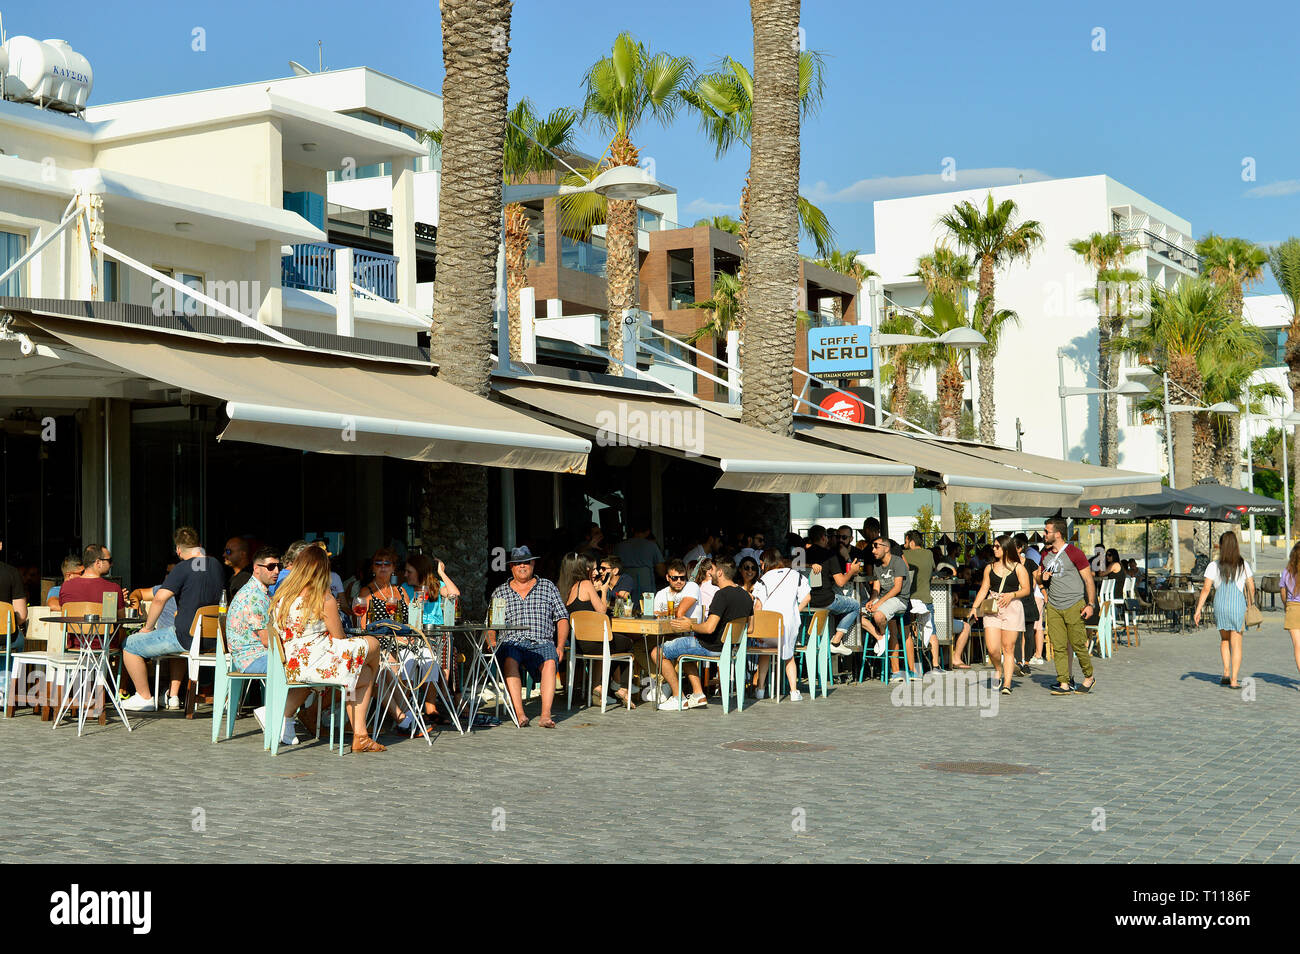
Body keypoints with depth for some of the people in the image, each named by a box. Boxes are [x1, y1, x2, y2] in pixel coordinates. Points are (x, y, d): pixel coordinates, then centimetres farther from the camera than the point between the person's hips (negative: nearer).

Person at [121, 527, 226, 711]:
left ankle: (145, 698, 13)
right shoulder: (217, 565, 9)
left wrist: (148, 627, -7)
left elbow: (159, 599, -22)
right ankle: (173, 696, 33)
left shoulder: (183, 568, -14)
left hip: (187, 637, -8)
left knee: (129, 645, 7)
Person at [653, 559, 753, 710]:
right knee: (684, 651, 35)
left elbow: (709, 628, -31)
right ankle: (698, 695, 22)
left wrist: (691, 626, -12)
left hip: (710, 647, -9)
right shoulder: (745, 595, 4)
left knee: (657, 652, 1)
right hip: (730, 645, 9)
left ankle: (679, 699, 4)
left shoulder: (722, 594, -23)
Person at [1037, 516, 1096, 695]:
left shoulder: (1074, 553, -7)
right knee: (1058, 646, 0)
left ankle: (1089, 677, 17)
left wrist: (1090, 604, -11)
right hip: (1053, 606, 5)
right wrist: (1042, 577, 0)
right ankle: (1064, 683, 1)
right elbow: (1038, 578, 24)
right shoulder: (1045, 553, 12)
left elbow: (1089, 579, -5)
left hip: (1074, 605, -5)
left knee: (1077, 644, -2)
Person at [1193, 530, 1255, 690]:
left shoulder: (1214, 566, 0)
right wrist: (1251, 605, 18)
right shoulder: (1243, 565, 3)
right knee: (1236, 644, 3)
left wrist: (1198, 610, -2)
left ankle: (1226, 673, 10)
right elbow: (1251, 588, 3)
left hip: (1220, 605, 1)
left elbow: (1206, 589, -4)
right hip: (1238, 605, -1)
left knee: (1224, 639, 22)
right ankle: (1234, 680, -2)